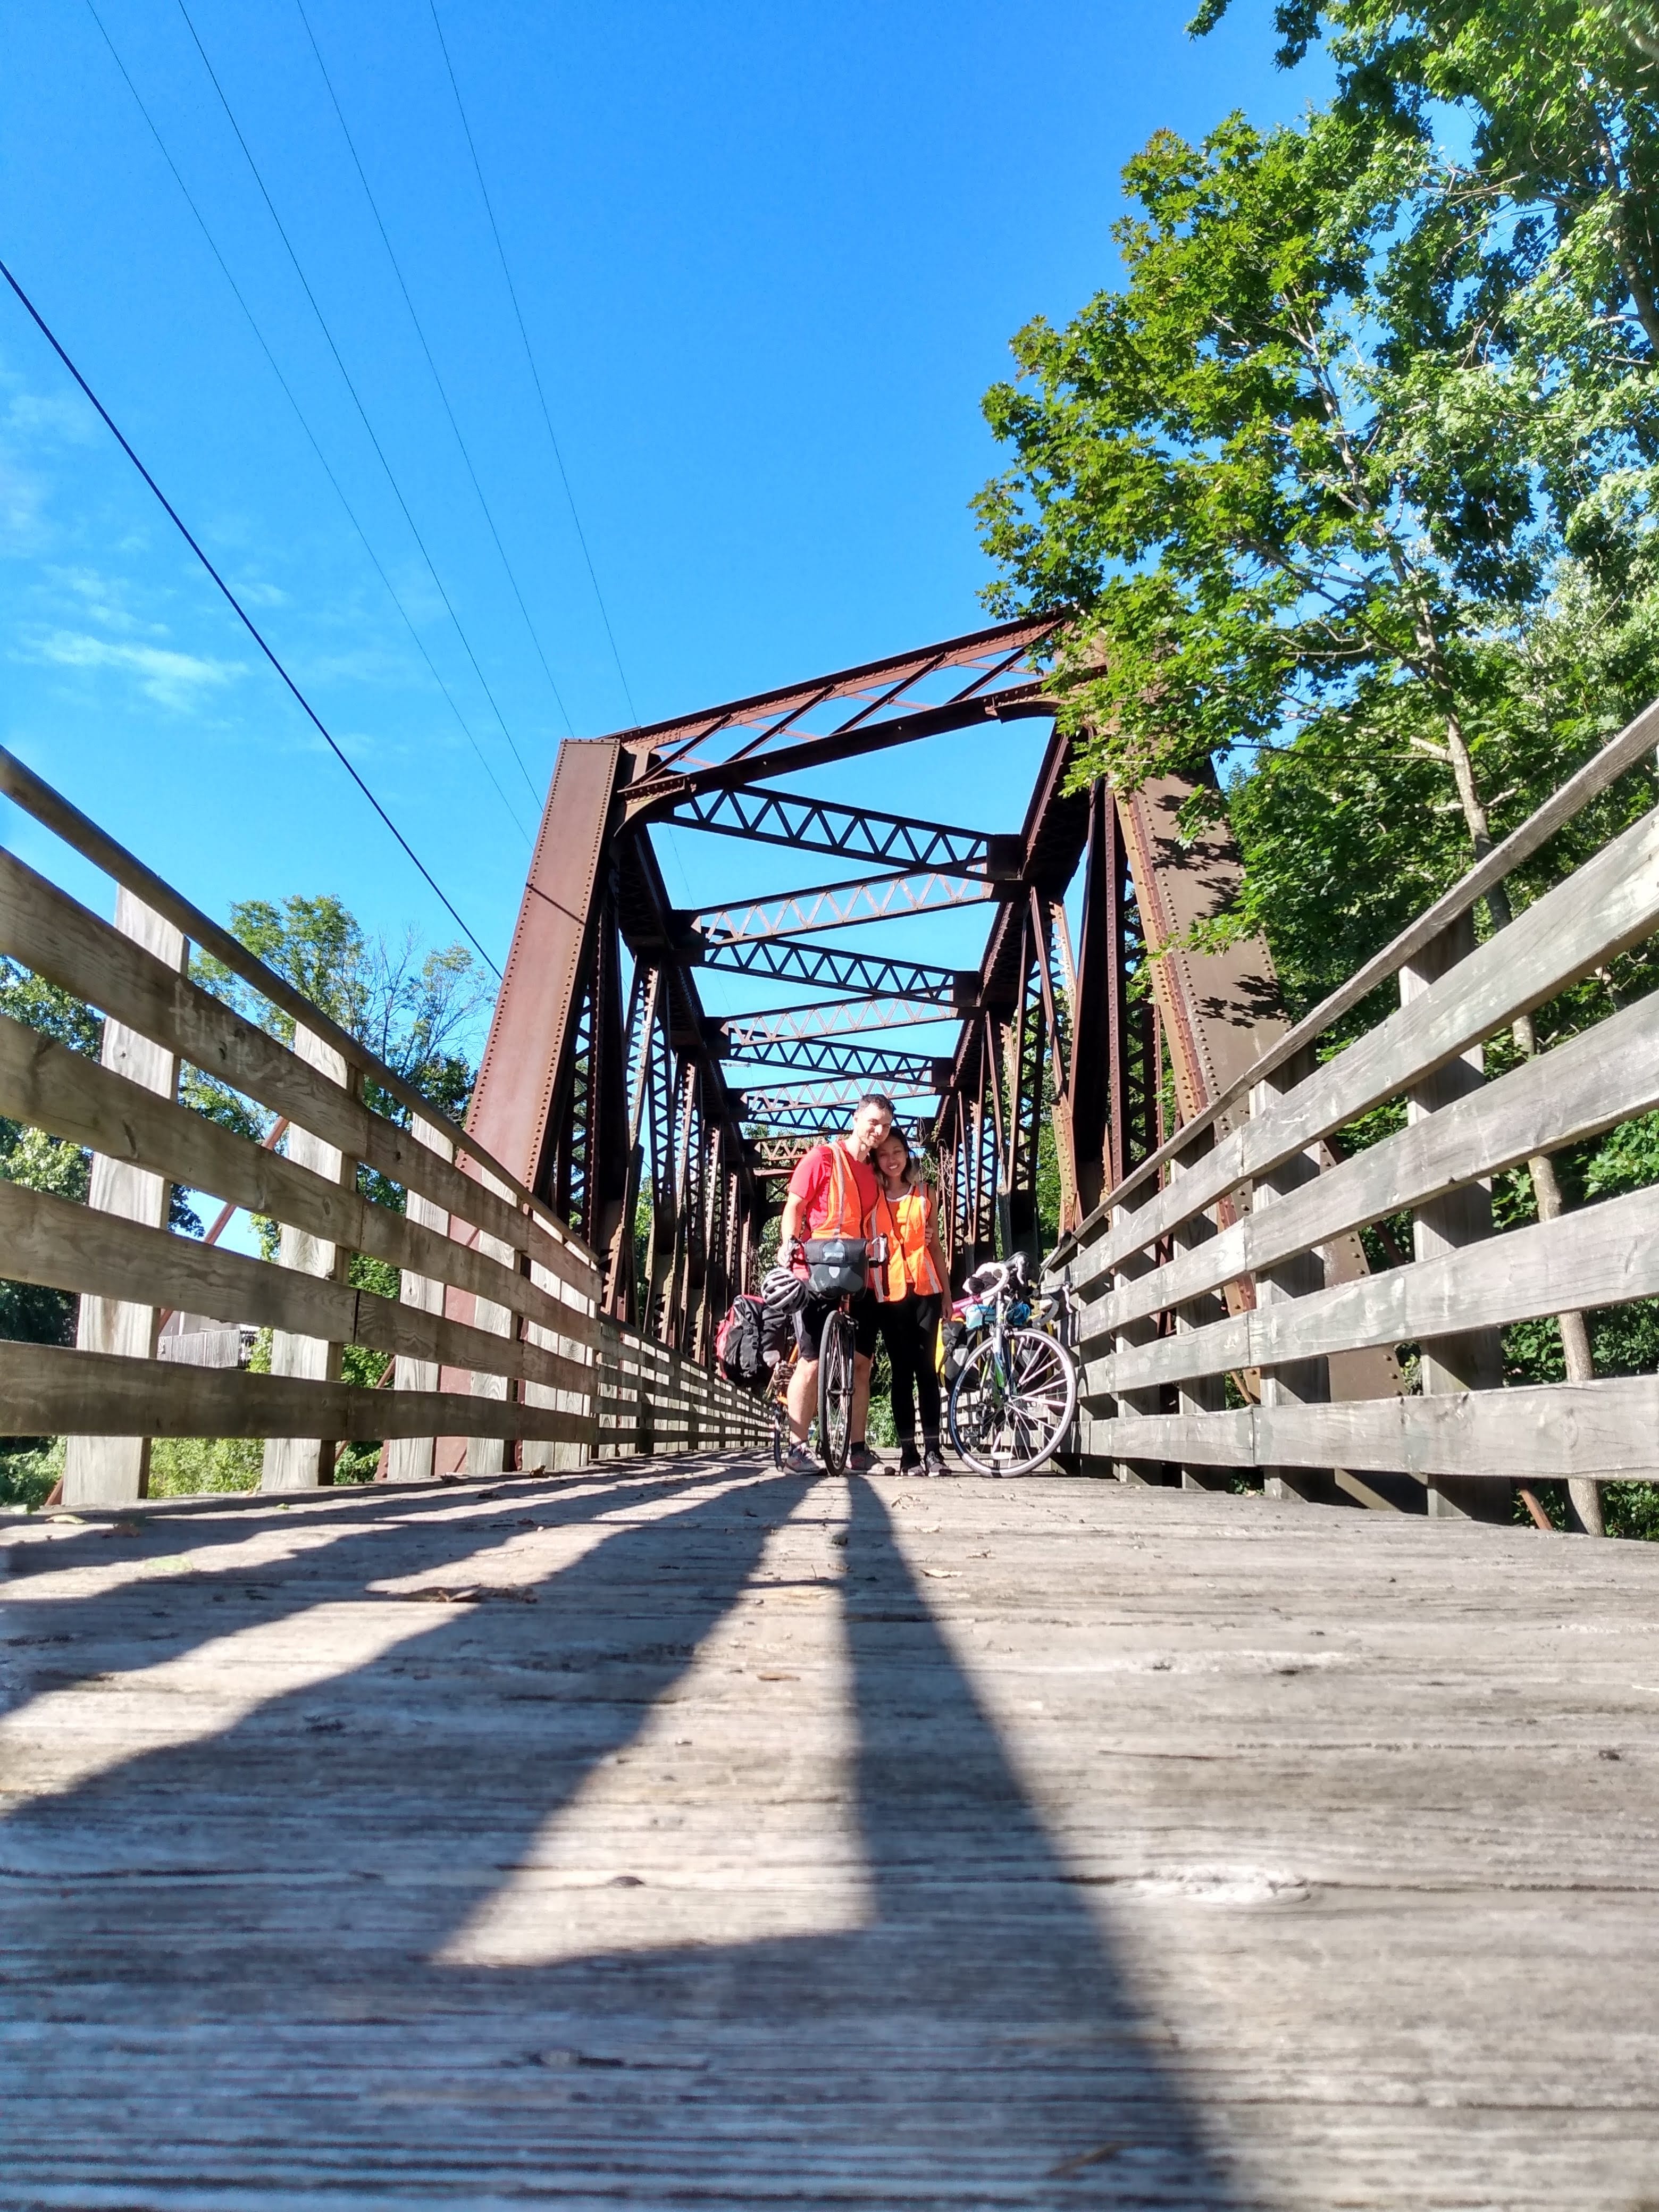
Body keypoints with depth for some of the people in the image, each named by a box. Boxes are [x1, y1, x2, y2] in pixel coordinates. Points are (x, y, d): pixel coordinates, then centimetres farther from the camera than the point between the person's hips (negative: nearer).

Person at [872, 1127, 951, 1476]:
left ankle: (932, 1450, -2)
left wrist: (947, 1292, 11)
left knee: (926, 1369, -2)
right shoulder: (871, 1196, 8)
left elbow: (935, 1246, 15)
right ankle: (908, 1453, 2)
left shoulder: (925, 1193, 12)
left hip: (925, 1288, 1)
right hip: (889, 1292, -1)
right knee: (902, 1372, 0)